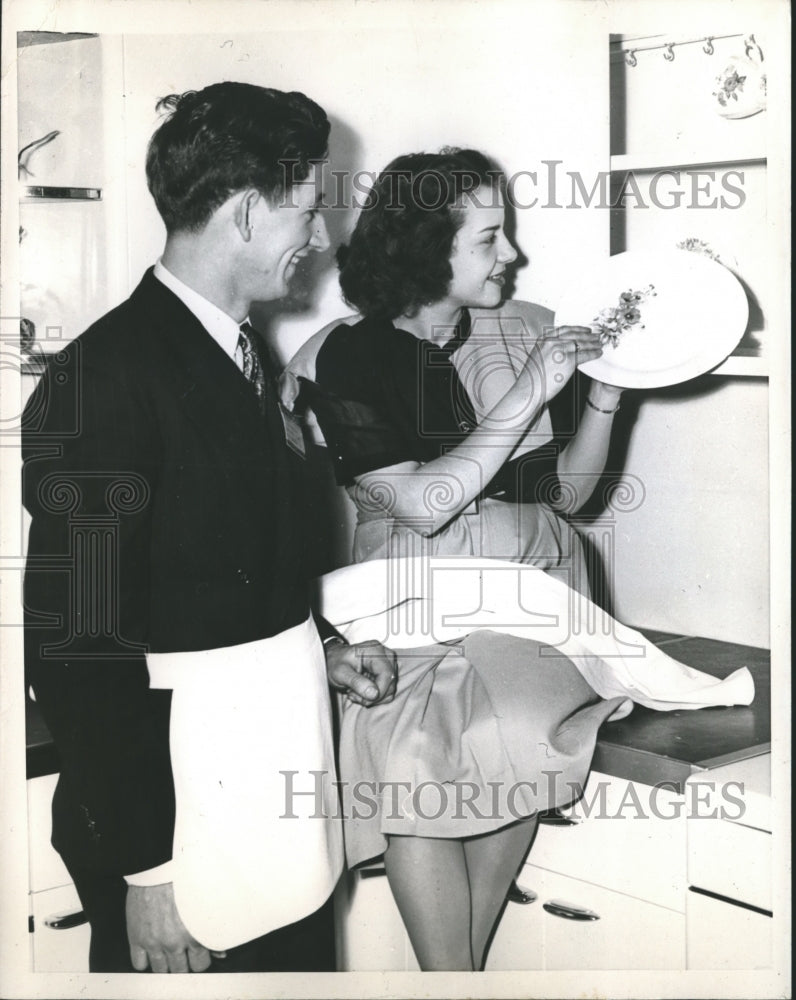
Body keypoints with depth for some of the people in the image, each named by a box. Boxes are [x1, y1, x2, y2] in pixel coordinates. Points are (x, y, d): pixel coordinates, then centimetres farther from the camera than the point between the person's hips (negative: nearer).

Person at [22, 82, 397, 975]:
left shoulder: (239, 350, 10)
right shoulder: (106, 374, -17)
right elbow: (78, 643, -19)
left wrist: (319, 650, 7)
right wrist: (146, 869, -18)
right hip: (182, 825, -8)